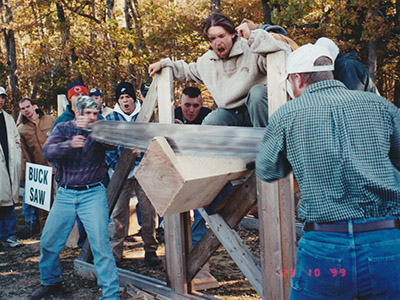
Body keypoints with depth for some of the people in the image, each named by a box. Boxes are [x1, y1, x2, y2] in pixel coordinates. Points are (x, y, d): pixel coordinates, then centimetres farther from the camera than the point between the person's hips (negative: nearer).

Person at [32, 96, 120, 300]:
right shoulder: (63, 129, 3)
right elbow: (48, 152, -13)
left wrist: (92, 129, -33)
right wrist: (70, 144, -31)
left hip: (92, 193, -3)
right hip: (65, 194, 3)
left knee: (100, 243, -10)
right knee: (48, 241, 10)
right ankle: (50, 282, 35)